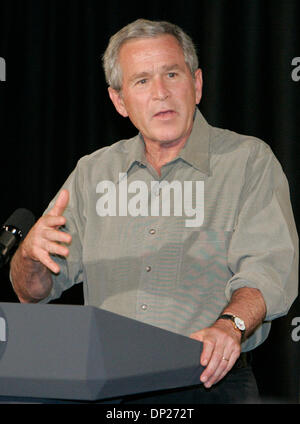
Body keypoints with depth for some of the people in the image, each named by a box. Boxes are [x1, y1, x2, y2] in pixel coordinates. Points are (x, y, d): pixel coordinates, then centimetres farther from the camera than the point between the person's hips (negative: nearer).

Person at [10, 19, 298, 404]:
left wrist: (230, 324, -31)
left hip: (210, 379, -3)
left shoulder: (250, 161, 4)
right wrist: (31, 253, -9)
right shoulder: (94, 172, 15)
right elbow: (33, 291, 15)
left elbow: (268, 268, -10)